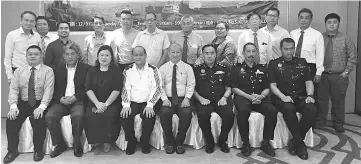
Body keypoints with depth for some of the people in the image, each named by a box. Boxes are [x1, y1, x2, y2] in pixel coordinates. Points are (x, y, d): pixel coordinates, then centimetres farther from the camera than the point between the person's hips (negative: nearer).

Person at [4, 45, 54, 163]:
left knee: (38, 119, -30)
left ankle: (38, 150, -9)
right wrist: (13, 106, -15)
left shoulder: (47, 71, -1)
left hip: (39, 103, -3)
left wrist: (41, 107, -25)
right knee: (11, 119, -19)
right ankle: (12, 150, 0)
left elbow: (48, 90, -11)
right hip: (23, 103, 4)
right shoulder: (19, 71, 10)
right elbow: (13, 89, 1)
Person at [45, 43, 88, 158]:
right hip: (61, 101, 3)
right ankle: (59, 144, -5)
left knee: (78, 116, -34)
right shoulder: (58, 70, 16)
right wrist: (60, 98, -8)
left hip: (78, 101, -3)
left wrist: (75, 97, -14)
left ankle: (77, 144, -11)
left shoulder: (85, 69, 6)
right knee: (49, 116, -24)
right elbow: (54, 89, 12)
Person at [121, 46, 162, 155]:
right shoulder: (128, 70, 9)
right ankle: (131, 141, 0)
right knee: (124, 116, -25)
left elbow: (156, 88, -6)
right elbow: (125, 88, 1)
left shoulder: (153, 70, 2)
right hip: (132, 102, 2)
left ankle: (145, 142, -2)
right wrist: (126, 105, -13)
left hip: (147, 103, -1)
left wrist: (150, 105, -18)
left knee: (150, 116, -29)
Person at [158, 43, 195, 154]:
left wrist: (187, 98, -12)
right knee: (164, 113, -30)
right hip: (168, 99, 0)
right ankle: (170, 142, -7)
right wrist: (164, 98, -12)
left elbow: (191, 85, 4)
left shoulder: (187, 68, 10)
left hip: (183, 99, 0)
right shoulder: (163, 68, 10)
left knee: (187, 113, -30)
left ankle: (179, 142, -8)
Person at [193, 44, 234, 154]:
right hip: (204, 100, -1)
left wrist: (224, 97, -4)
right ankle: (209, 142, -6)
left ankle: (222, 140, 0)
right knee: (202, 115, -33)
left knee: (229, 114, -28)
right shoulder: (197, 69, 12)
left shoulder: (223, 69, 16)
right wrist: (201, 99, -8)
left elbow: (228, 88, 16)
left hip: (221, 99, 1)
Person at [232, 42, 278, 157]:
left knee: (272, 111, -28)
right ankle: (246, 143, -18)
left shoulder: (262, 68, 16)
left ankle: (266, 142, -8)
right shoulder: (237, 68, 8)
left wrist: (261, 96, -9)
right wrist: (249, 96, -13)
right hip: (242, 97, -3)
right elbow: (234, 88, 1)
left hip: (260, 98, 3)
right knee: (243, 110, -38)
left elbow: (267, 88, 14)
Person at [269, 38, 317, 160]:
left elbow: (309, 82, 11)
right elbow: (273, 86, 0)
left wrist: (310, 95, -9)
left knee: (312, 109, -29)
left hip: (300, 97, 3)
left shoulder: (302, 62, 17)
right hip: (282, 98, -3)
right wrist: (283, 97, -17)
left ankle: (295, 142, -13)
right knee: (288, 109, -37)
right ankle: (300, 142, -19)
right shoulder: (274, 64, 7)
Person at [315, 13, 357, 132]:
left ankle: (338, 124, 22)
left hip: (339, 77, 0)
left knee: (338, 101, 7)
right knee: (320, 100, 6)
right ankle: (318, 123, 20)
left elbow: (352, 57, 4)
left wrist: (347, 71, -3)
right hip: (322, 76, 0)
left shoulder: (345, 39, 2)